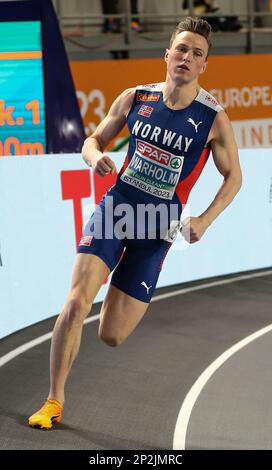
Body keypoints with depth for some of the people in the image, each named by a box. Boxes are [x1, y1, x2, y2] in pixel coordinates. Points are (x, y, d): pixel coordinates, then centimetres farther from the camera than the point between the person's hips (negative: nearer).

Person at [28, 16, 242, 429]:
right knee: (77, 302, -19)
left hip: (158, 225, -1)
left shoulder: (214, 119, -6)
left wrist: (204, 220, -9)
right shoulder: (135, 98, 0)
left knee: (111, 336, 1)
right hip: (115, 207, 1)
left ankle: (130, 298, 39)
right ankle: (55, 400, -3)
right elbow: (94, 139, 12)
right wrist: (96, 157, -12)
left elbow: (233, 177, 5)